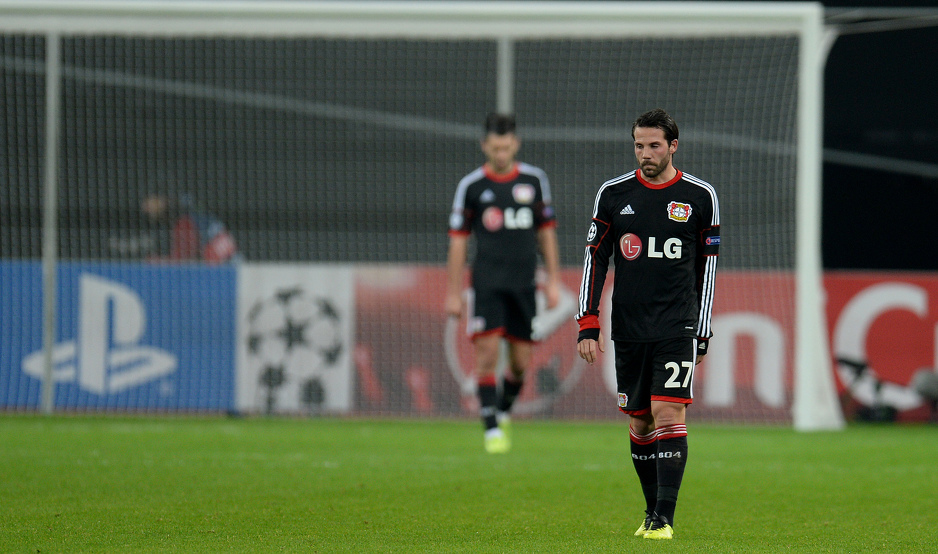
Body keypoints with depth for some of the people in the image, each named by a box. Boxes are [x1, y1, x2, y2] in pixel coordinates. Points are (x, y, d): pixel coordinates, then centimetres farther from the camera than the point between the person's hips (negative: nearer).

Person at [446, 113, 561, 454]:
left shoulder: (534, 180, 7)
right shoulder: (471, 186, 0)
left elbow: (546, 231, 15)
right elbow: (458, 240, 4)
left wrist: (553, 280, 11)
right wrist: (453, 293, 1)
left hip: (524, 283, 2)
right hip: (487, 282, -2)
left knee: (520, 361, 4)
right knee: (488, 352, -13)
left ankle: (503, 412, 29)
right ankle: (492, 430, -9)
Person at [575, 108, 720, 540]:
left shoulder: (700, 197, 3)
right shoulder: (614, 194, 5)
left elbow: (706, 267, 9)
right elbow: (595, 260, 7)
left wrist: (702, 333, 8)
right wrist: (588, 326, 0)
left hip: (677, 327, -2)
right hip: (628, 327, 2)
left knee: (669, 415, -14)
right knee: (639, 423, 7)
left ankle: (664, 518, -15)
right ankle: (652, 511, 21)